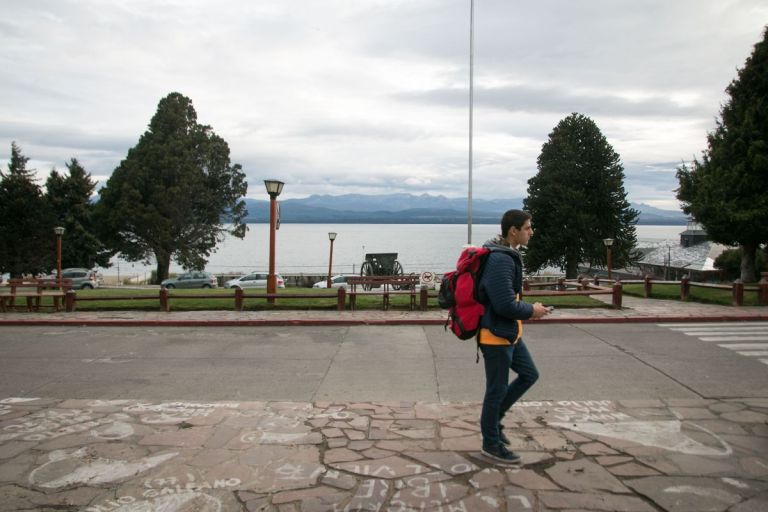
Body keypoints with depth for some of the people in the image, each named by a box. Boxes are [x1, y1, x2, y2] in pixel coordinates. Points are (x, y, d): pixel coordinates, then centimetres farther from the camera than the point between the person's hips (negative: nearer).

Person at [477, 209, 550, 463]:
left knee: (529, 374, 20)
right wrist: (531, 311, -11)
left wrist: (527, 308, 7)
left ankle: (494, 417, 30)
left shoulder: (507, 254, 8)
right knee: (497, 390, 4)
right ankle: (491, 444, 21)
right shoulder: (500, 260, -25)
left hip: (509, 332, 10)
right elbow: (505, 305, -28)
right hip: (496, 335, -10)